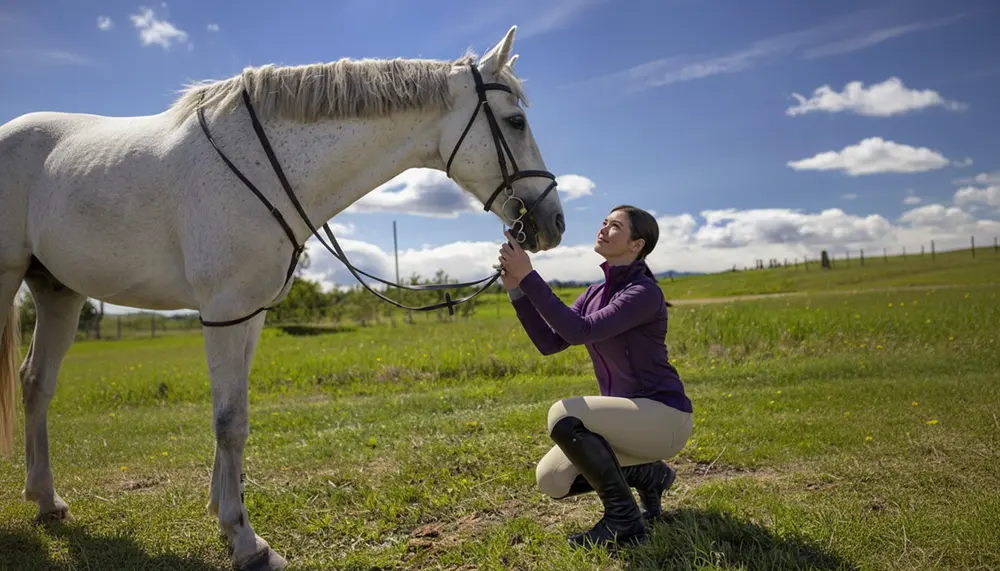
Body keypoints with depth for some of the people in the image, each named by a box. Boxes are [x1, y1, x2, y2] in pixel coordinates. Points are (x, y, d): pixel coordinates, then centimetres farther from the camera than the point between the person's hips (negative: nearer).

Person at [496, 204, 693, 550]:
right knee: (550, 480, -1)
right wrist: (516, 289, -11)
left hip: (664, 416, -8)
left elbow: (580, 332, -31)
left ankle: (624, 521, -13)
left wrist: (529, 277, -30)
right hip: (627, 416, 8)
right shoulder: (594, 293, 7)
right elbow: (549, 342, -1)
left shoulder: (644, 292, -19)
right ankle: (649, 474, 17)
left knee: (563, 415, -29)